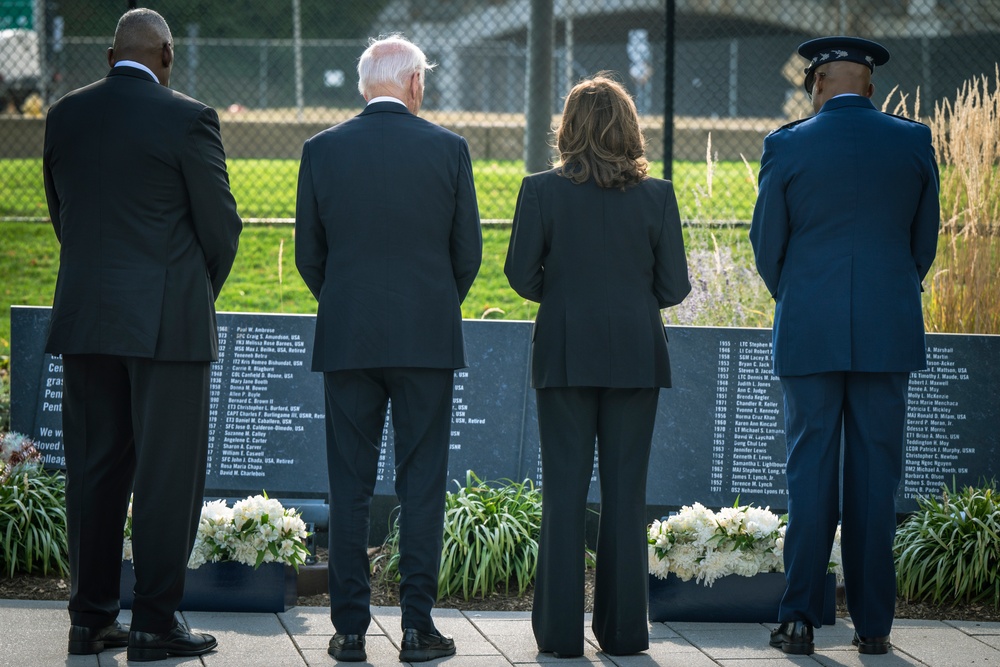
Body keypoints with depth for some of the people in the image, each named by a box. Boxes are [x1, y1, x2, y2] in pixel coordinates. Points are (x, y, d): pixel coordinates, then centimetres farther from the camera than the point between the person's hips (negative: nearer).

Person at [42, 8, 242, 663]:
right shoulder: (188, 119, -9)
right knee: (168, 473, 0)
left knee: (94, 468, 11)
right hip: (167, 321, -5)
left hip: (84, 317, 5)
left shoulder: (65, 115, 6)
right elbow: (221, 225, -6)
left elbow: (61, 213, 13)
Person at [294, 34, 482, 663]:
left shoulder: (322, 149, 1)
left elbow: (308, 253, 6)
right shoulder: (448, 148, -2)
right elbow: (469, 251, 2)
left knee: (350, 486, 6)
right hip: (428, 338, -1)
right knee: (422, 484, 3)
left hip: (346, 337, 1)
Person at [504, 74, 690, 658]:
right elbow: (674, 286, -2)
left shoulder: (542, 191, -6)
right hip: (635, 353, 1)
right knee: (626, 490, 7)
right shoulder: (656, 195, -3)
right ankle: (624, 629, 9)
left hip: (565, 352, -1)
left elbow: (522, 274, -4)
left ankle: (561, 629, 4)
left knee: (564, 489, 4)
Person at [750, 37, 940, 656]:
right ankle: (874, 623, 5)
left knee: (809, 472, 4)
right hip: (889, 333, 1)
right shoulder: (913, 141, 1)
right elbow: (925, 238, 9)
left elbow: (767, 244, 4)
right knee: (876, 476, 5)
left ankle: (800, 618, 1)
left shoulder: (788, 146, -4)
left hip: (809, 334, -1)